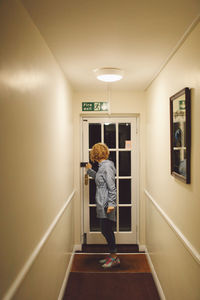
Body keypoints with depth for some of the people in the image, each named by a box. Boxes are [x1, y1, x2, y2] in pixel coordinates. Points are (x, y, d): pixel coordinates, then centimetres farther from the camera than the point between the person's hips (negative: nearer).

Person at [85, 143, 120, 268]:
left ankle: (115, 258, 9)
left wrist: (111, 204, -23)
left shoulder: (107, 166, -16)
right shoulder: (103, 166, 13)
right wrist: (90, 170, 35)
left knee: (107, 230, -2)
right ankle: (112, 255, 26)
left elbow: (112, 186, -20)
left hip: (107, 205, -10)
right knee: (106, 230, 15)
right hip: (103, 204, 10)